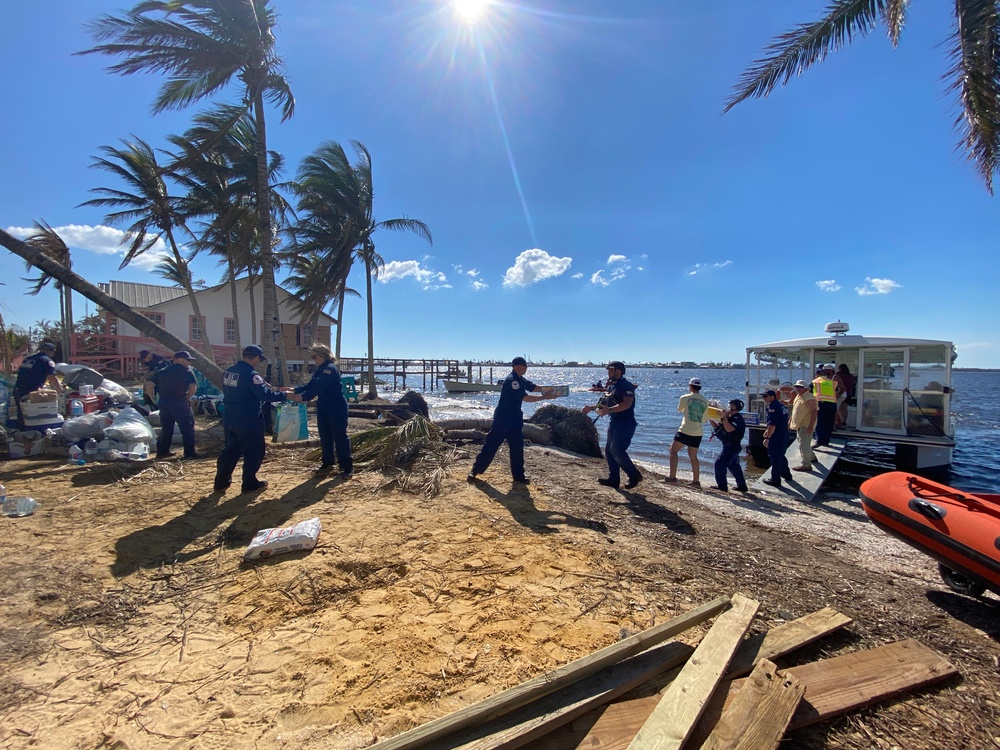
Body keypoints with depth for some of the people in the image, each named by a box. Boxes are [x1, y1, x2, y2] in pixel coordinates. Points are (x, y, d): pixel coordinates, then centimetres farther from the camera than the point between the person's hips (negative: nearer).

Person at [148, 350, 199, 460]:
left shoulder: (162, 371, 14)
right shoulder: (187, 371, -3)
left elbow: (149, 384, 7)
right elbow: (193, 387, -15)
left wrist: (153, 399, 12)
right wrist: (187, 398, -1)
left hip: (163, 402, 6)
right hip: (180, 403, -6)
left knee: (166, 428, 19)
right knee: (187, 428, 2)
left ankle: (162, 451, 25)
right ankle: (189, 453, 2)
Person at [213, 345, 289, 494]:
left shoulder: (228, 372, 7)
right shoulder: (251, 374, -20)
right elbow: (266, 395, -23)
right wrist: (284, 396, -9)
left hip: (229, 417, 8)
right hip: (248, 419, -8)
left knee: (231, 449, 19)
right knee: (253, 452, 6)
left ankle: (221, 482, 23)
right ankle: (249, 483, 13)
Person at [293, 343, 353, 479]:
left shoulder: (330, 369, -18)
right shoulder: (319, 370, 12)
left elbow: (319, 388, -25)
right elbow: (310, 385, 12)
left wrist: (303, 397, -25)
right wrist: (295, 390, -1)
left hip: (336, 408, -9)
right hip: (323, 408, 9)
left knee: (340, 437, -5)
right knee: (325, 437, 15)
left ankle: (347, 468, 2)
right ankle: (327, 463, 28)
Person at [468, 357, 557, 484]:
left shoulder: (520, 379, 10)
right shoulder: (512, 380, -21)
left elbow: (533, 387, 11)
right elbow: (525, 398, -23)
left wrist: (549, 390, -5)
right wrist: (544, 397, -20)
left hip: (515, 417, 9)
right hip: (503, 418, -9)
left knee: (517, 446, 8)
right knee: (491, 444, -3)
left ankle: (518, 475, 16)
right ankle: (475, 470, 9)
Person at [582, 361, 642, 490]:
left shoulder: (626, 386, -14)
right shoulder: (610, 386, 14)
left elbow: (627, 404, -28)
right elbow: (604, 404, 22)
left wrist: (608, 410, -36)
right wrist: (591, 408, 10)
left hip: (625, 423, -9)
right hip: (614, 422, 9)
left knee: (616, 450, -15)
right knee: (609, 450, 8)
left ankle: (634, 476, 1)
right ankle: (613, 479, 17)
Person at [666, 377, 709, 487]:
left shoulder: (685, 398, -5)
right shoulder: (705, 401, 7)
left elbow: (679, 410, 14)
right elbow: (704, 419, 15)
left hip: (686, 431, -5)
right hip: (698, 433, 5)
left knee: (673, 451, 3)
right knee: (693, 456, 15)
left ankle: (672, 477, -5)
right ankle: (696, 480, 17)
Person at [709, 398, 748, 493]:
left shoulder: (738, 418, -15)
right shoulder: (729, 417, 15)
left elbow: (729, 429, -30)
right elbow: (717, 427, 17)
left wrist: (724, 418, -26)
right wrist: (711, 420, 5)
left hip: (732, 446, -10)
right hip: (730, 446, 10)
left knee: (720, 463, -12)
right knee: (734, 466, 18)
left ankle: (722, 486, -9)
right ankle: (742, 486, 28)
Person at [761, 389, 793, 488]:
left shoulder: (773, 407, -20)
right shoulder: (781, 406, 12)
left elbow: (772, 425, -26)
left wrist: (767, 438, -23)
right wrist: (768, 431, 25)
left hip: (776, 438, -10)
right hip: (784, 436, 10)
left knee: (775, 458, 0)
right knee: (781, 456, 25)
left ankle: (775, 480, 7)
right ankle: (786, 474, 39)